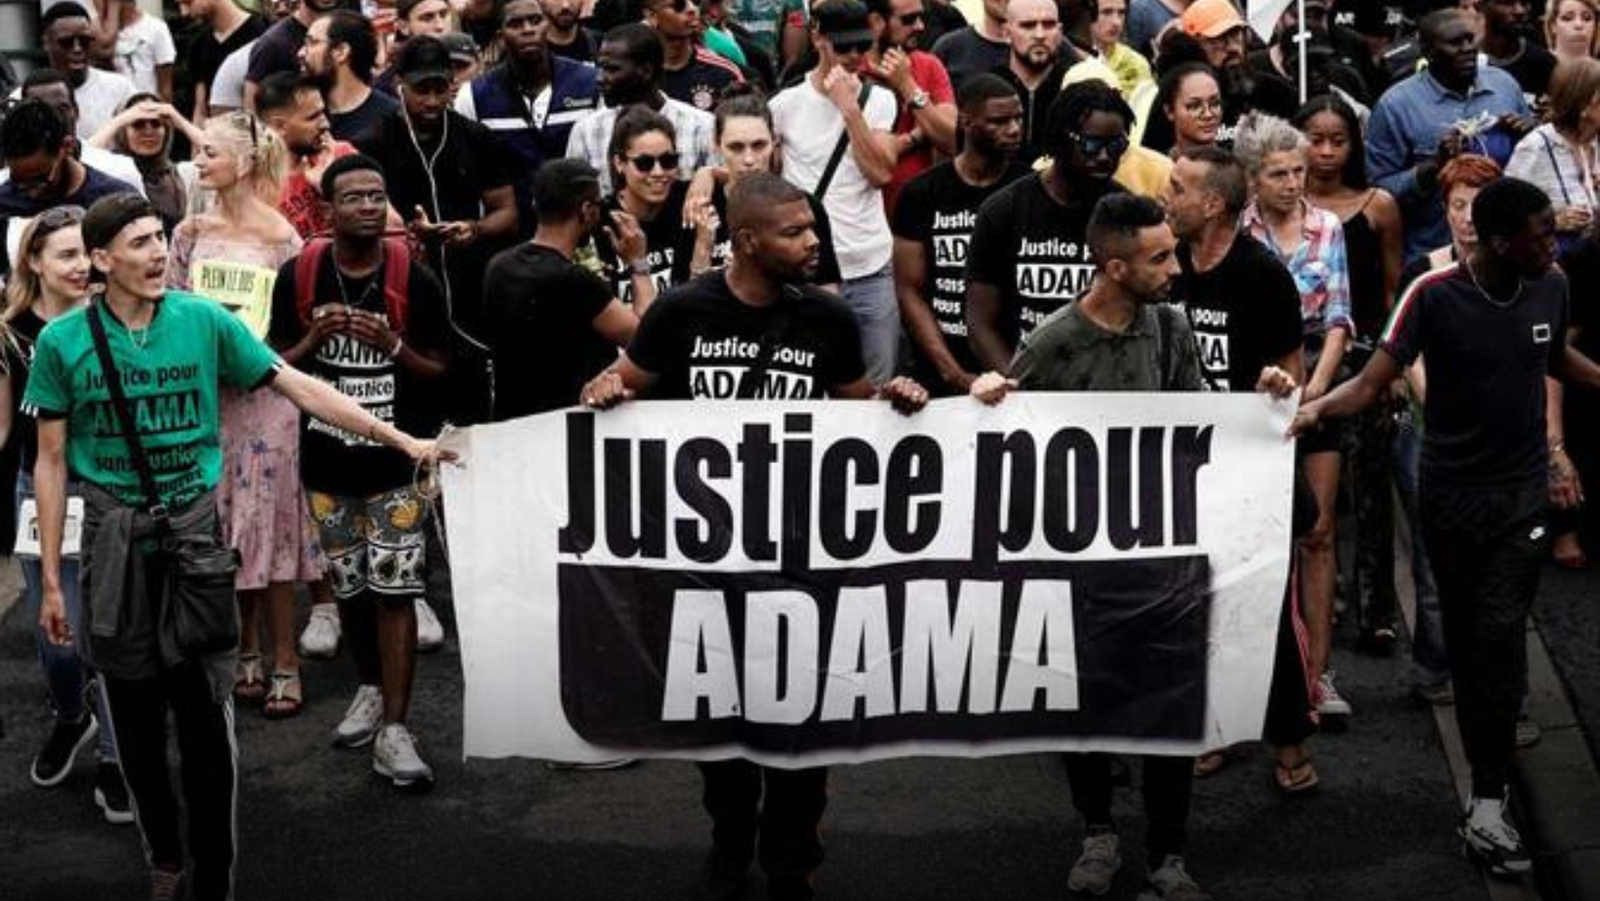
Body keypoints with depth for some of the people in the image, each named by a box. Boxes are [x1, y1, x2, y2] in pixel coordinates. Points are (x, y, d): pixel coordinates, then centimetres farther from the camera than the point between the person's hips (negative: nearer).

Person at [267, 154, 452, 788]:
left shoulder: (414, 279, -6)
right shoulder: (299, 276, -2)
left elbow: (440, 371, 1)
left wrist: (394, 346, -19)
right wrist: (315, 338, -14)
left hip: (396, 457, -2)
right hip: (327, 456, 3)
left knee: (395, 589, -9)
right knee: (350, 587, 14)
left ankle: (392, 732, -7)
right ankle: (371, 691, 36)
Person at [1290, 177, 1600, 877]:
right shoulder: (1435, 295, -16)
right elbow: (1373, 380, -20)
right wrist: (1316, 408, -38)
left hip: (1523, 490, 2)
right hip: (1451, 491, -1)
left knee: (1499, 636, -8)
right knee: (1465, 637, 7)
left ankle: (1487, 807, -7)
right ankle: (1492, 764, 21)